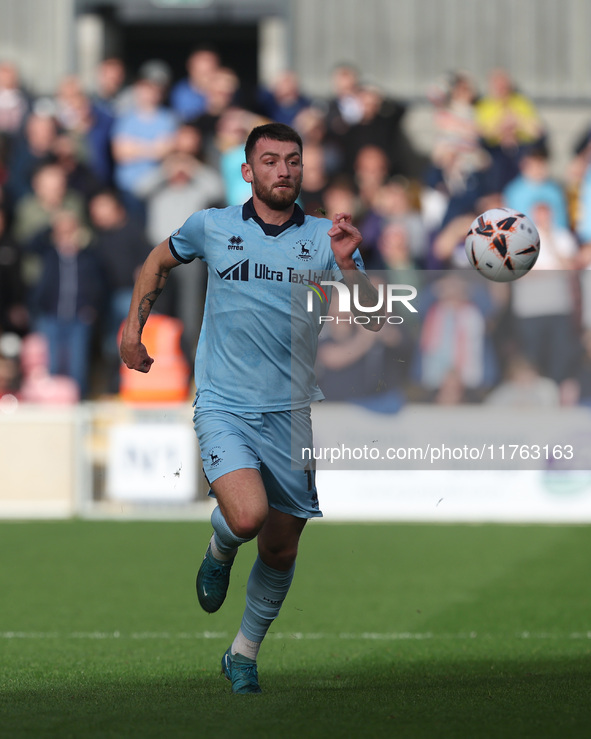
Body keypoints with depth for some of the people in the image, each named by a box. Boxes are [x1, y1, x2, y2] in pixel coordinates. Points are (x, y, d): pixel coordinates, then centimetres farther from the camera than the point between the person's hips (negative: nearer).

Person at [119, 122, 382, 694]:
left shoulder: (325, 238, 1)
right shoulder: (212, 227, 1)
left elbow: (373, 319, -5)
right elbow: (159, 261, 22)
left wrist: (347, 265, -20)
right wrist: (133, 327, 18)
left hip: (290, 412, 2)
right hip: (224, 407, -2)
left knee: (280, 549, 6)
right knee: (248, 516, -26)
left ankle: (244, 654, 29)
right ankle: (219, 549, 11)